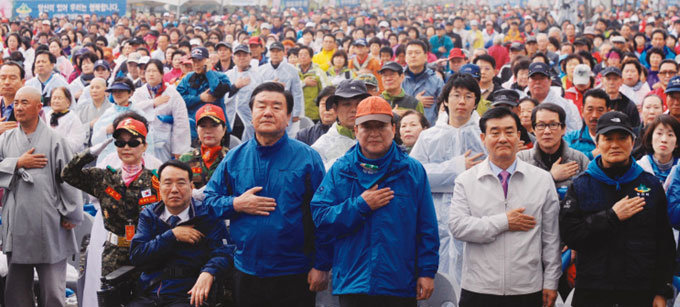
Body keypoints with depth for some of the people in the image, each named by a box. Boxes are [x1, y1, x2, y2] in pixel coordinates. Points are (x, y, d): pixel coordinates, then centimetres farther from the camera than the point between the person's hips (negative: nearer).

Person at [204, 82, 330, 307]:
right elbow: (209, 198, 11)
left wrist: (321, 266, -9)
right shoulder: (234, 158, 7)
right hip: (246, 272, 3)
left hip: (294, 276, -3)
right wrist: (236, 204, -9)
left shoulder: (307, 158, -3)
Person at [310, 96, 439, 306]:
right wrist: (360, 205, -10)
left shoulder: (413, 171, 6)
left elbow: (427, 228, 5)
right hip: (352, 283, 0)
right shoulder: (340, 171, 6)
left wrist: (427, 272, -1)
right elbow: (320, 220, -2)